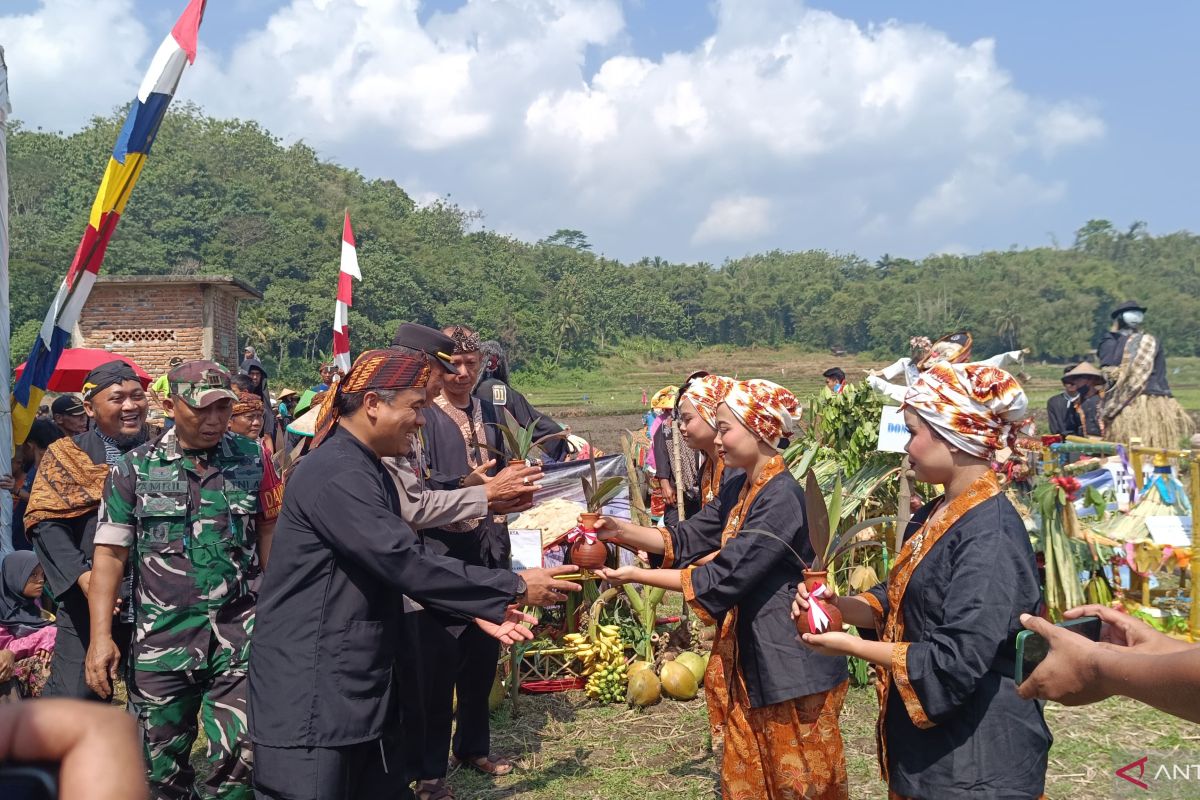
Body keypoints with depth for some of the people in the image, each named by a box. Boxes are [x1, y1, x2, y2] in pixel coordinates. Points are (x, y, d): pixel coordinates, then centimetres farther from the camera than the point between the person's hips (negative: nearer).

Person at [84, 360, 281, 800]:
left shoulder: (252, 459, 3)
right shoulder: (135, 468, 1)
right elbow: (109, 554, 1)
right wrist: (100, 637, -7)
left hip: (239, 634, 0)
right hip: (161, 637, 0)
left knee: (237, 758, -2)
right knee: (162, 764, 11)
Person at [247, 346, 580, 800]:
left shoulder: (366, 471, 12)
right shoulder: (336, 474, -20)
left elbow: (397, 562, 16)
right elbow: (407, 562, -25)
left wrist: (478, 610, 5)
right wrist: (515, 587, -18)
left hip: (359, 683, 10)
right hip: (310, 690, -10)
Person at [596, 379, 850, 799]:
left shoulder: (781, 498, -23)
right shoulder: (738, 489, 6)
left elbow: (723, 578, -25)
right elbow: (688, 539, 5)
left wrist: (638, 576, -21)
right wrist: (623, 531, -9)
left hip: (791, 663, -9)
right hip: (751, 654, 9)